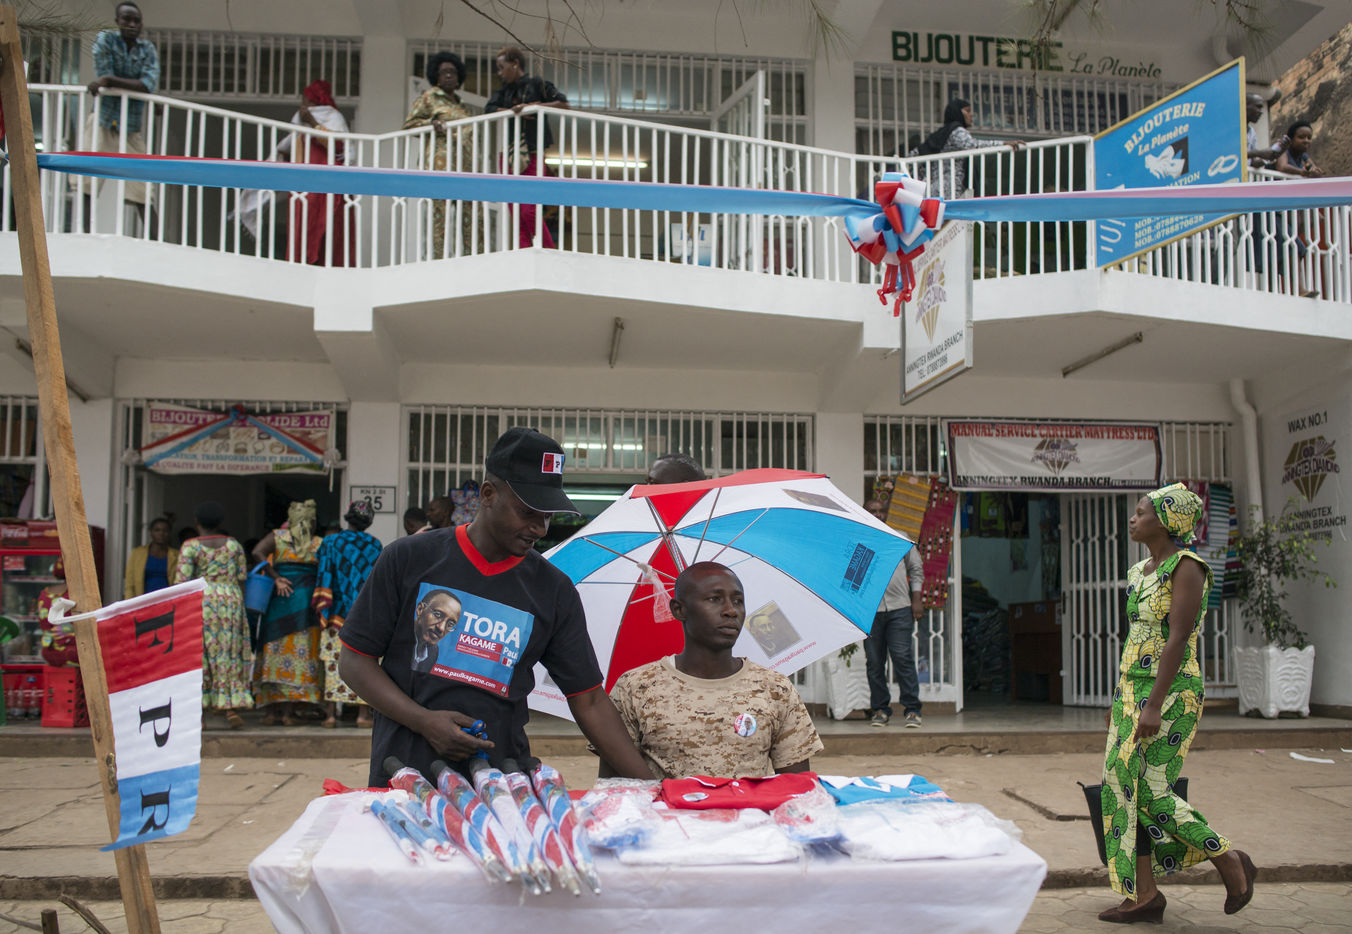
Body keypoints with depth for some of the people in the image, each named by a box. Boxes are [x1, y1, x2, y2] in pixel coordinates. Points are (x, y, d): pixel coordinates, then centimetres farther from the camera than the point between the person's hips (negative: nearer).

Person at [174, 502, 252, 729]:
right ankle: (231, 708, -2)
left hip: (200, 601, -3)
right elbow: (242, 579, 7)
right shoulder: (233, 545, 7)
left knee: (198, 654, 3)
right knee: (229, 656, 7)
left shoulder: (191, 546, -3)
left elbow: (181, 581, -9)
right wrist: (239, 606, 15)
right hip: (231, 600, 3)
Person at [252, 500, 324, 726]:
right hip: (306, 601, 0)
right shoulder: (318, 544, 4)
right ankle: (289, 711, 0)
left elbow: (257, 554, -12)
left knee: (274, 651, 6)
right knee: (300, 652, 2)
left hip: (279, 598, 1)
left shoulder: (277, 537, 4)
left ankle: (271, 710, 6)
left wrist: (276, 577, -9)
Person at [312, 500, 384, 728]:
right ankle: (363, 713, 3)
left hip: (338, 613, 0)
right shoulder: (375, 545, 3)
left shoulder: (330, 542, 0)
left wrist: (323, 611, -2)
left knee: (334, 662, 3)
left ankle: (331, 713, 2)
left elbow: (324, 577, -5)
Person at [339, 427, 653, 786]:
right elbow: (355, 660, 1)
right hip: (404, 777, -2)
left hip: (501, 784, 2)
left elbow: (589, 702, 3)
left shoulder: (554, 590, 1)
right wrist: (424, 721, -13)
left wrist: (646, 783, -6)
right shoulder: (409, 559, -2)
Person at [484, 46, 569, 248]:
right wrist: (514, 110, -13)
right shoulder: (504, 91, 19)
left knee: (529, 211, -16)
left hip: (533, 157, -5)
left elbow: (566, 105, -3)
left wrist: (537, 106, -10)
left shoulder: (537, 85, 5)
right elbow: (489, 109, 2)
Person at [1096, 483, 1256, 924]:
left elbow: (1178, 639, -19)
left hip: (1170, 692, -9)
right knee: (1125, 786, 5)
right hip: (1133, 688, 9)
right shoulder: (1140, 573, 15)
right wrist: (1120, 701, 20)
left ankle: (1230, 860, 12)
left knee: (1151, 791, -8)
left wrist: (1154, 705, -23)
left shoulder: (1186, 566, -11)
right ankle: (1144, 895, 11)